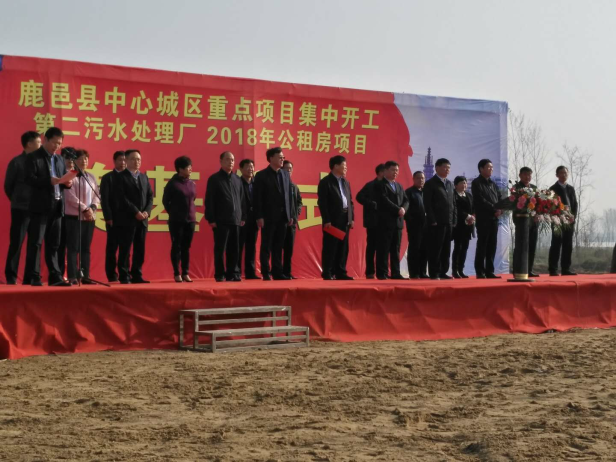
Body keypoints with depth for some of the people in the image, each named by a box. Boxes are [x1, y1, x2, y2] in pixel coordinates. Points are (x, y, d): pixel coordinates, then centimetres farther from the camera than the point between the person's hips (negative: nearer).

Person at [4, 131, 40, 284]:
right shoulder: (17, 162, -4)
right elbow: (8, 186, 1)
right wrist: (18, 202, 7)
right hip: (21, 209, -4)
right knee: (16, 243, -3)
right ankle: (11, 277, 2)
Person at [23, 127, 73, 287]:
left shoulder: (59, 159, 18)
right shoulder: (33, 157, -3)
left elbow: (63, 180, 18)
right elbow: (30, 179, -14)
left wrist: (67, 182, -6)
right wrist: (49, 181, -26)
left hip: (56, 206, 6)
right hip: (40, 206, -6)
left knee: (53, 244, 9)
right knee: (35, 243, -5)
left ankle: (55, 277, 11)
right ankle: (32, 278, -5)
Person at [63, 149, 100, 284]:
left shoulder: (91, 177, 14)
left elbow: (97, 195, 12)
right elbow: (70, 196, -13)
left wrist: (92, 208, -7)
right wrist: (85, 209, -14)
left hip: (89, 217, 6)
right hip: (73, 216, -6)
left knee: (86, 248, 7)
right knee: (73, 248, -6)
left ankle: (85, 276, 10)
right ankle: (73, 277, -5)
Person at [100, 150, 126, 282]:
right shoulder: (107, 177, 2)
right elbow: (104, 199, -4)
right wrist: (109, 217, -11)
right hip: (113, 218, -3)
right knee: (112, 247, 0)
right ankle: (112, 275, 4)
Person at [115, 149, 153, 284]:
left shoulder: (144, 177, 17)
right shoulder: (121, 177, -2)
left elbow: (150, 196, 12)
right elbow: (122, 198, -12)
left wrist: (147, 211, -5)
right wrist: (136, 212, -16)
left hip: (142, 220, 6)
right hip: (127, 219, -6)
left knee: (140, 249, 6)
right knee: (125, 249, -5)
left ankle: (137, 275, 11)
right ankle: (124, 277, -1)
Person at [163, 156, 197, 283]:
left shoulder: (192, 184, 7)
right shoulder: (172, 183, -8)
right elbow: (165, 200, 1)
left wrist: (191, 213, 12)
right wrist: (173, 213, 7)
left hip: (191, 219, 5)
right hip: (176, 220, -5)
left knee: (186, 247, 7)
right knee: (176, 246, -1)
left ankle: (185, 273, 12)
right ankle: (177, 274, 3)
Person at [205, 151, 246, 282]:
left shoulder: (237, 179, 14)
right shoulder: (214, 179, 0)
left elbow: (242, 199, 16)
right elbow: (209, 201, -4)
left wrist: (243, 217, 10)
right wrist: (211, 219, -10)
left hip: (236, 220, 4)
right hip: (220, 221, -4)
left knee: (234, 249, 5)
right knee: (220, 249, -1)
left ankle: (233, 273, 11)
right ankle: (220, 275, 4)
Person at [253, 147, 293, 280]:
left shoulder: (285, 174, 12)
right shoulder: (261, 175, -5)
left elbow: (289, 196, 13)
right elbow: (258, 198, -8)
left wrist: (290, 215, 8)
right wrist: (259, 217, -13)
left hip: (282, 216, 5)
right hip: (268, 217, -5)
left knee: (278, 246, 8)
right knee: (266, 246, 0)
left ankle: (277, 272, 11)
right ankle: (266, 273, 4)